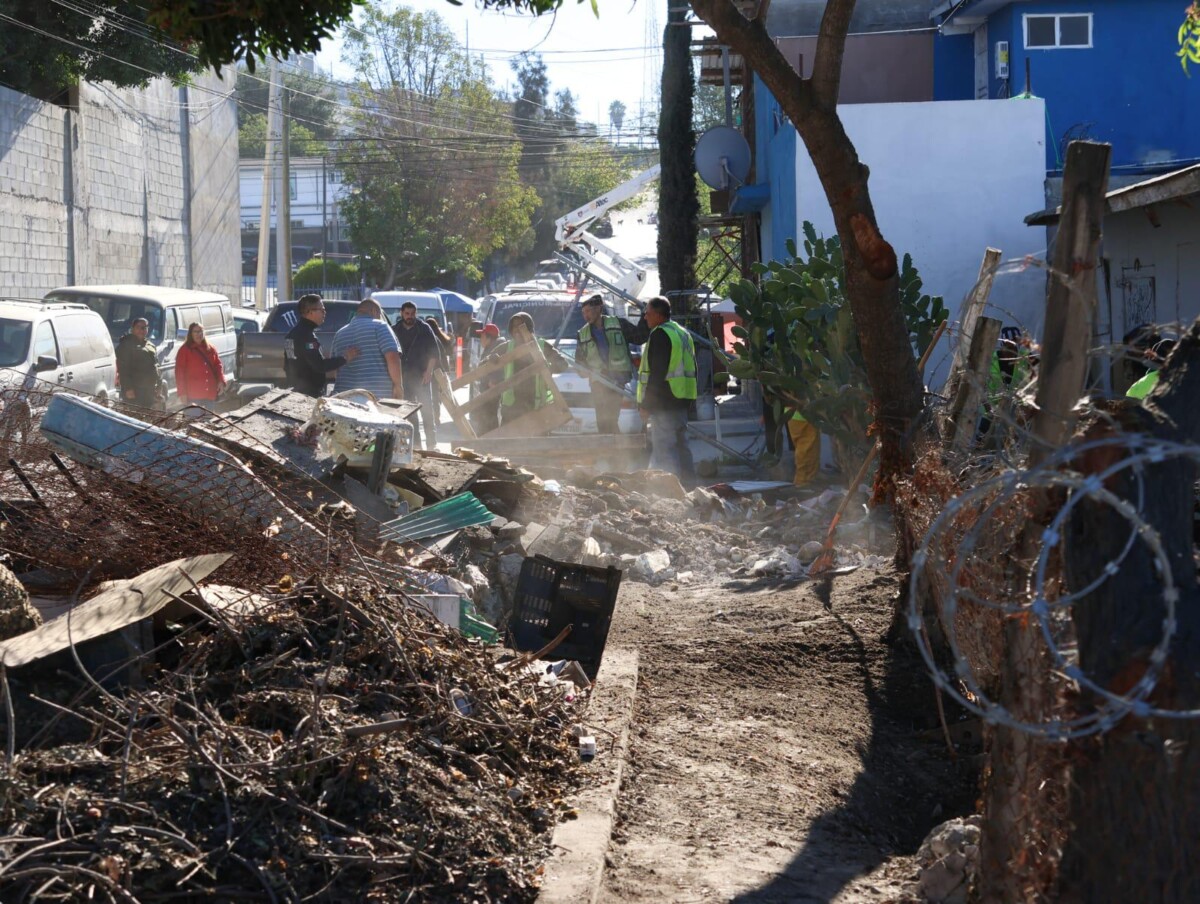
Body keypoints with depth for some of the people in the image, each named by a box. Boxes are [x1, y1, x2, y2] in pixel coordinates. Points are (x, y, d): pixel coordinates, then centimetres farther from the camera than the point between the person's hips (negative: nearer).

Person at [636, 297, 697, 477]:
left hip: (664, 402, -10)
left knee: (664, 449, -10)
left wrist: (646, 404, -15)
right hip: (682, 400, 10)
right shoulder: (683, 333, 18)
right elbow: (691, 369, 22)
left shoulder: (659, 335, -12)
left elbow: (656, 373, -18)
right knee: (680, 445, 14)